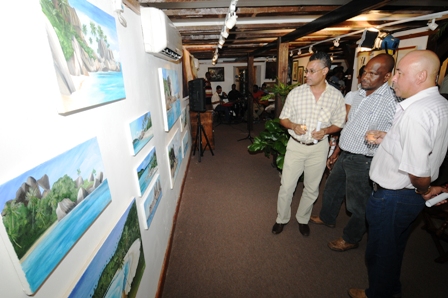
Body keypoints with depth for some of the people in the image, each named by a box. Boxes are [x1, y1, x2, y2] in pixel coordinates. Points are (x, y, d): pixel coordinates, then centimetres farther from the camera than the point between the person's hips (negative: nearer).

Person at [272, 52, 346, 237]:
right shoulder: (296, 92, -5)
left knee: (312, 188, 14)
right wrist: (293, 126, -19)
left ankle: (302, 219, 38)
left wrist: (326, 131, -17)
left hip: (319, 148, 1)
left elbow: (339, 124, 4)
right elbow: (283, 119, 2)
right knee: (286, 186, 6)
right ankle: (282, 219, 29)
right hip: (295, 145, 0)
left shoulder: (336, 96, -5)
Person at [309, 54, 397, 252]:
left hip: (363, 161, -8)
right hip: (344, 156, 8)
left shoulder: (390, 101, -17)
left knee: (357, 204, 11)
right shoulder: (359, 94, 8)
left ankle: (351, 239, 35)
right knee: (331, 189, 24)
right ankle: (327, 218, 50)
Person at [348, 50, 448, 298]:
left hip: (392, 196, -10)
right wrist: (390, 140, 8)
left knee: (380, 252, 15)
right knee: (394, 247, 29)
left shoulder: (415, 112, -29)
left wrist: (424, 191, -10)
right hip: (410, 196, 10)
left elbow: (419, 173, -31)